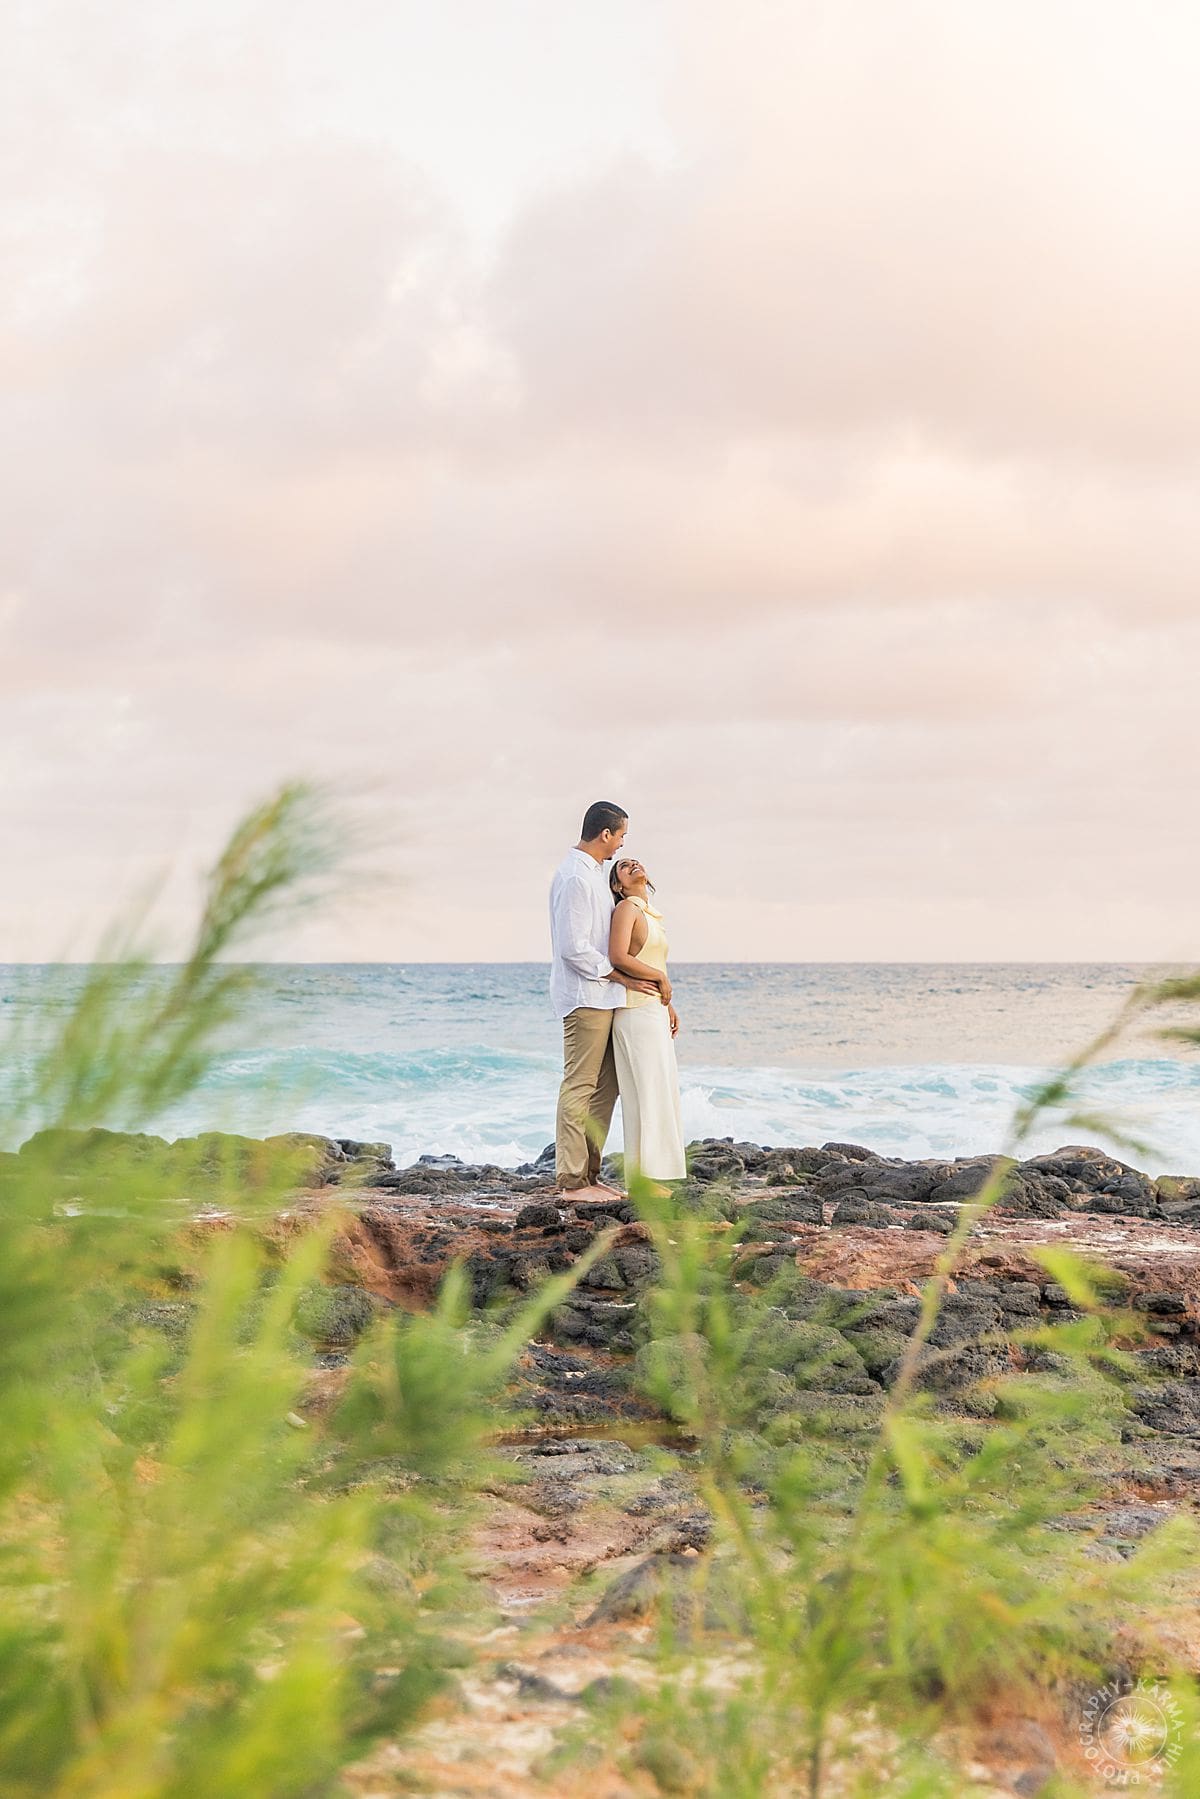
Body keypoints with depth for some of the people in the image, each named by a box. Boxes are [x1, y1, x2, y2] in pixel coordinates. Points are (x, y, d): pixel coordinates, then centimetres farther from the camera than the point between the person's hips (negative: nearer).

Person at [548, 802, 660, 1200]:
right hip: (585, 996, -10)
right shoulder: (575, 877, -16)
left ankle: (589, 1173, 15)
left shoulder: (593, 872, 16)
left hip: (602, 996, 10)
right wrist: (623, 978, -14)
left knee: (605, 1086, 11)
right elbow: (574, 949, -21)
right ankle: (571, 1181, -5)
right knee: (579, 1086, -8)